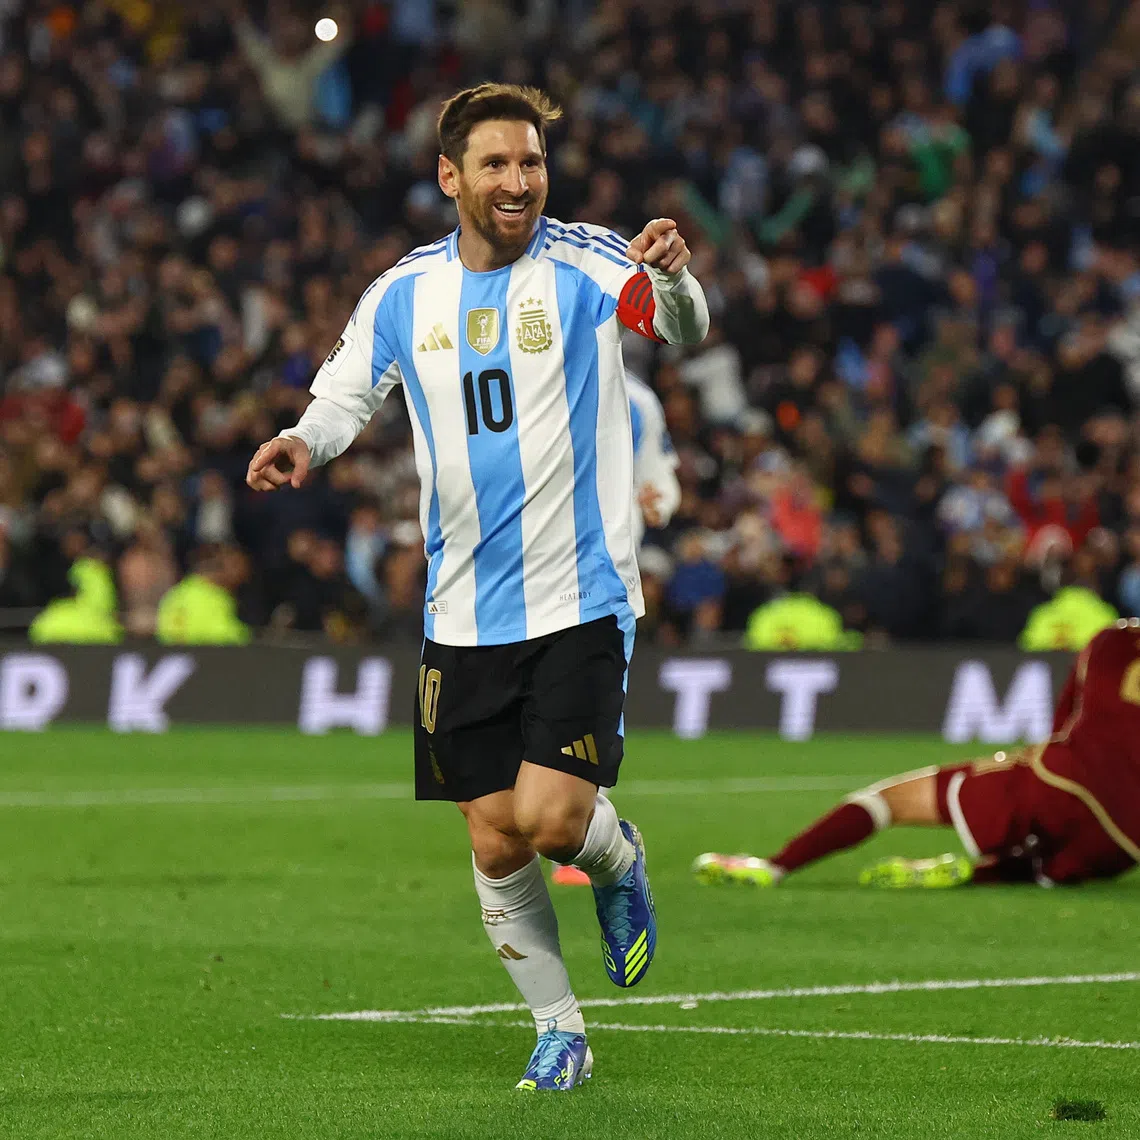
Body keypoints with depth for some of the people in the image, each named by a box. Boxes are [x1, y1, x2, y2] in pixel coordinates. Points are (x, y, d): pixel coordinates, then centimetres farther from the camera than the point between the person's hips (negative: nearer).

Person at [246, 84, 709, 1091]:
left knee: (551, 819, -15)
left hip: (583, 601, -4)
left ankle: (620, 860, 20)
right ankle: (558, 1028, 23)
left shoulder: (585, 266, -8)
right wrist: (302, 442, -10)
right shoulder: (404, 293, 4)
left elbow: (685, 328, -22)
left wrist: (673, 281, -46)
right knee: (495, 845, 5)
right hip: (464, 618, 4)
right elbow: (346, 396, 13)